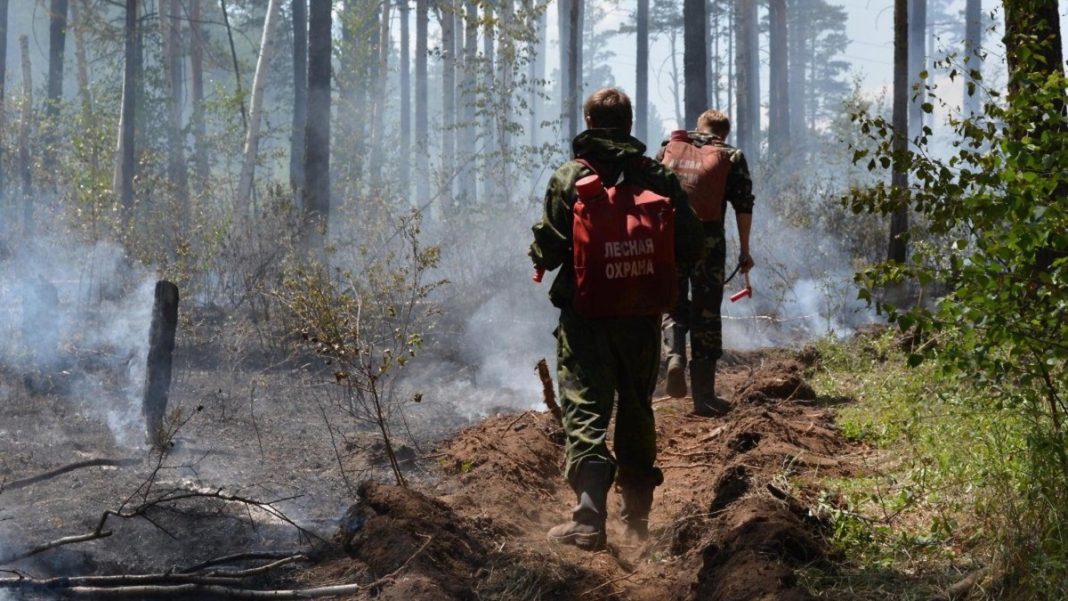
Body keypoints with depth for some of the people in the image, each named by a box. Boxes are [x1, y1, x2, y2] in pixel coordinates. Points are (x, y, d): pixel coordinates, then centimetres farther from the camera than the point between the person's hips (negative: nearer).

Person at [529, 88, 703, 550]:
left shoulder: (569, 178, -8)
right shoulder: (657, 177, 0)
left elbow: (548, 250, -10)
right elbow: (690, 248, 0)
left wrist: (540, 257, 13)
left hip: (584, 313, -3)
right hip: (641, 315, 3)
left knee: (585, 409, -5)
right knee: (636, 411, 17)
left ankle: (589, 517, -21)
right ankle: (637, 517, 26)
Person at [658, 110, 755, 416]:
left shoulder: (668, 148, 14)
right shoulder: (731, 158, 8)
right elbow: (743, 207, 2)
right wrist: (745, 252, 8)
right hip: (708, 239, -2)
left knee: (674, 306, 18)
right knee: (706, 314, 6)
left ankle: (674, 356, -13)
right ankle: (703, 395, 5)